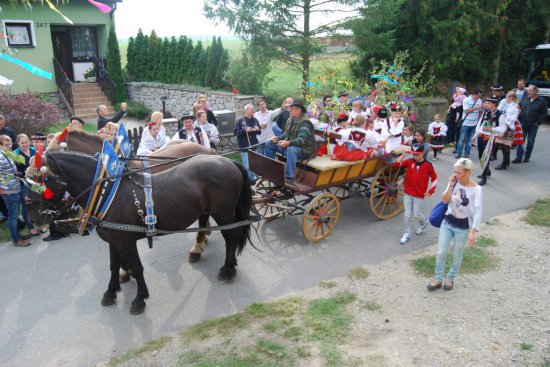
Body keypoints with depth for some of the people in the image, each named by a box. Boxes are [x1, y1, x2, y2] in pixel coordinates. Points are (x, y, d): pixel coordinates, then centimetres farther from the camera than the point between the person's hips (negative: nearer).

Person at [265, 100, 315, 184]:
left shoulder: (305, 123, -20)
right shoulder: (290, 120, 6)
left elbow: (301, 140, -32)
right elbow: (286, 134, 14)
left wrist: (288, 143, -47)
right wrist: (277, 138, -7)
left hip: (304, 150, -9)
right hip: (288, 146, 9)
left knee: (291, 149, -41)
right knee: (270, 144, 4)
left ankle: (289, 177, -38)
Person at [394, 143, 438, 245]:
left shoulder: (427, 165, -9)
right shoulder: (409, 161, -5)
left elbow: (434, 178, 1)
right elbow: (396, 164, -14)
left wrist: (430, 191, -3)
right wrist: (404, 154, -20)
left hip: (420, 195, -2)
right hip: (408, 193, 2)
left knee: (417, 214, 5)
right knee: (407, 215, 5)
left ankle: (423, 224, 39)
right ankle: (406, 234, 17)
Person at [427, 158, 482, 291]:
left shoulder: (476, 189, -18)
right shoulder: (454, 182, -6)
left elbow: (478, 212, -17)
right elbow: (444, 200, -5)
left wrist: (473, 232, -23)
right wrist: (451, 186, -18)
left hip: (463, 227, -3)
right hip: (447, 223, 4)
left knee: (457, 255, 15)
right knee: (441, 253, 6)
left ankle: (450, 278, 36)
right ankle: (438, 280, 22)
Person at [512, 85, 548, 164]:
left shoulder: (542, 101, -3)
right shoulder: (525, 99, 6)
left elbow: (544, 114, -3)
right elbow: (519, 108, 11)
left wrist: (537, 123, -10)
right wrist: (519, 120, -1)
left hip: (533, 126, -2)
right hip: (523, 125, 2)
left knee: (530, 142, 6)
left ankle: (527, 157, 19)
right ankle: (519, 158, 3)